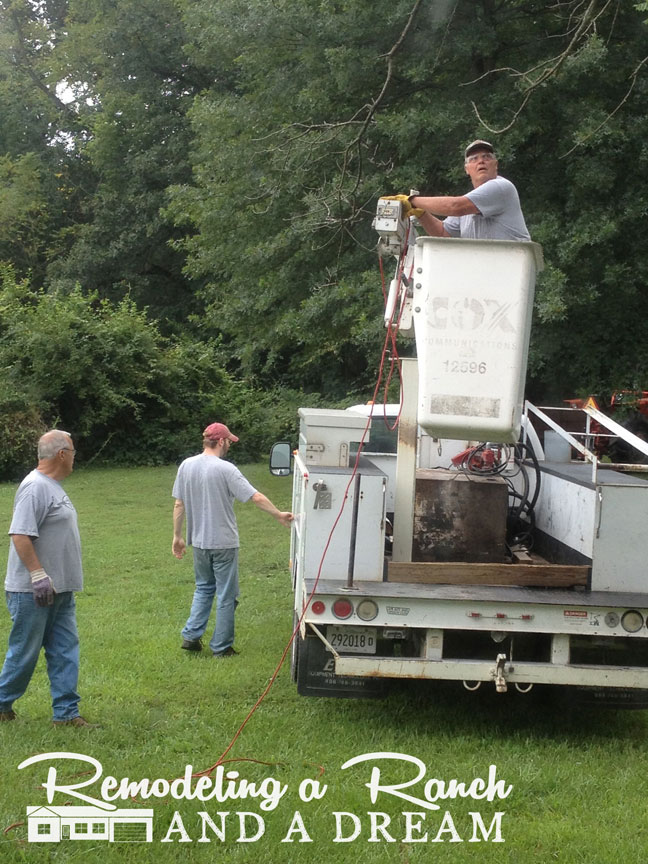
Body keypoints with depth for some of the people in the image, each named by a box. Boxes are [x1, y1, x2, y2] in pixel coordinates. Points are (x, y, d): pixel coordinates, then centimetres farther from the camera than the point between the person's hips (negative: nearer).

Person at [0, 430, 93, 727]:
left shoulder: (52, 486, 14)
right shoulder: (35, 487, -18)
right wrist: (39, 576, -26)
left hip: (60, 590, 10)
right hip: (33, 591, -10)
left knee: (65, 651, 8)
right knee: (25, 651, 3)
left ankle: (66, 712, 13)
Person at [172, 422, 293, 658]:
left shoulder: (186, 466, 0)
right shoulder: (225, 469, -17)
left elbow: (179, 504, 5)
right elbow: (256, 498, -18)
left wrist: (178, 536, 13)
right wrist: (279, 515, -6)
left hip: (199, 541, 6)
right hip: (224, 543, -6)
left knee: (203, 588, 23)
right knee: (226, 596, 5)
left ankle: (191, 636, 15)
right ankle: (221, 647, 10)